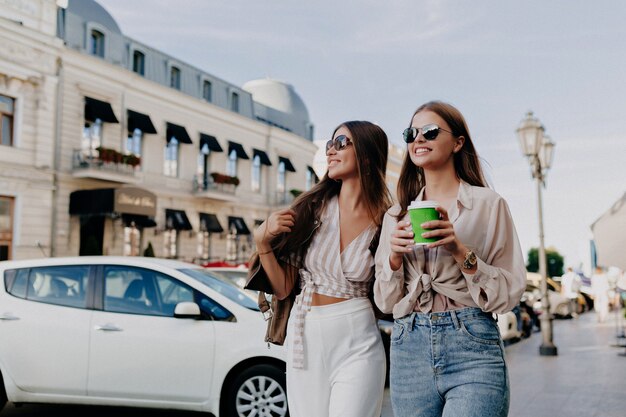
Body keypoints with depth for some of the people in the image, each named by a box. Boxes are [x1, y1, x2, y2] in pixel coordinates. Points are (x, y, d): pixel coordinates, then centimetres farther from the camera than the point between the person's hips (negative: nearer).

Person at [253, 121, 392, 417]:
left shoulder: (386, 221, -5)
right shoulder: (311, 207, -1)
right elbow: (282, 288, 2)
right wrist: (262, 240, -11)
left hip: (356, 346, -2)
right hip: (304, 339, 2)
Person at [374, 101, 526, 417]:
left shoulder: (488, 204, 1)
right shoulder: (397, 215, 11)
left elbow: (509, 293, -1)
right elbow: (386, 302, 11)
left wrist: (462, 252, -15)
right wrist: (394, 257, -7)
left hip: (472, 346, -3)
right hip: (409, 348, 3)